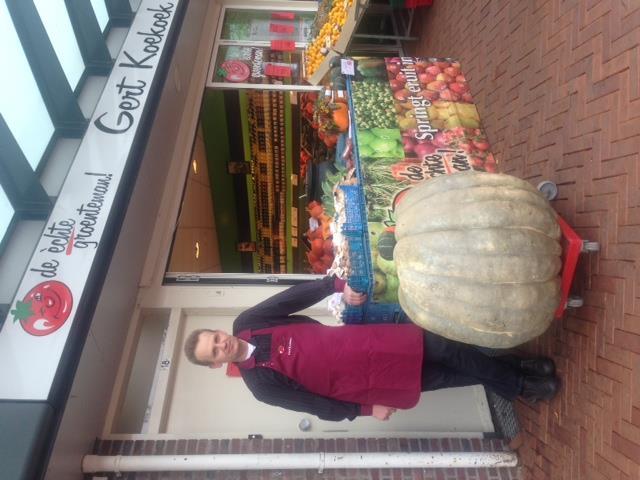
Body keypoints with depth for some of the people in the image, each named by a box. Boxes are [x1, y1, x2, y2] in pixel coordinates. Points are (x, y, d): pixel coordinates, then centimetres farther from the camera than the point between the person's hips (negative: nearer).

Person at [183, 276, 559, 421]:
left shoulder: (247, 323, -4)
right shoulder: (262, 383, -12)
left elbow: (297, 296, -10)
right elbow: (319, 405, -7)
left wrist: (338, 285, -23)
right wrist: (367, 409, -6)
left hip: (362, 343, 3)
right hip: (359, 380, -3)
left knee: (448, 350, 2)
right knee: (454, 376, 4)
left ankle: (517, 368, 28)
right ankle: (519, 387, 30)